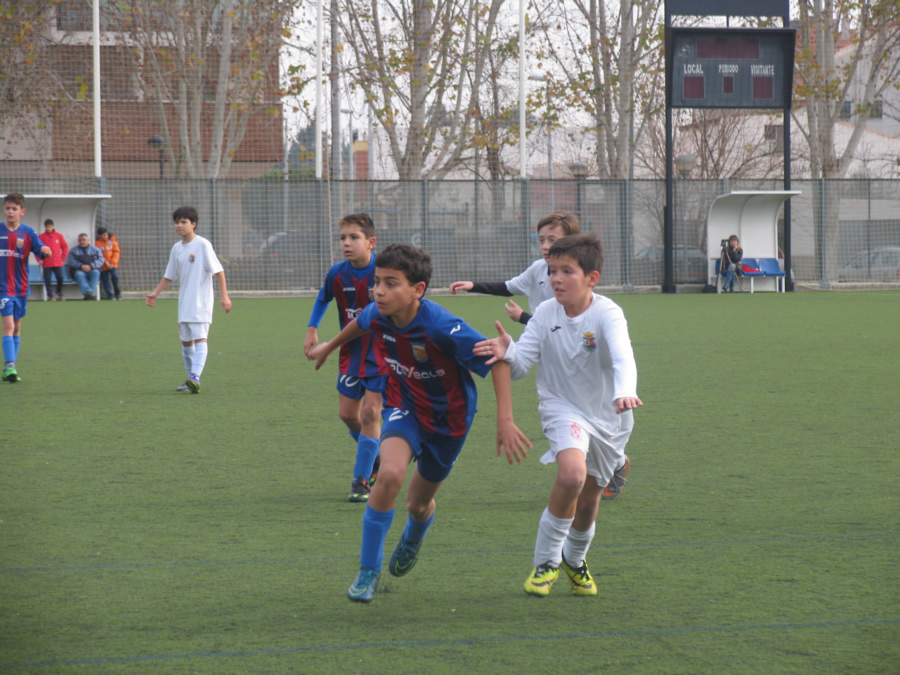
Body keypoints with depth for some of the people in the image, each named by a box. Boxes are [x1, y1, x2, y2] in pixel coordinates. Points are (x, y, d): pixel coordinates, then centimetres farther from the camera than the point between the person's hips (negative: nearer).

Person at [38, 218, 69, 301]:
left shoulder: (59, 236, 6)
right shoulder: (41, 237, 1)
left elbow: (65, 247, 12)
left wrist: (63, 258, 7)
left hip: (58, 263, 1)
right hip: (46, 264, -1)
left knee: (60, 278, -4)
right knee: (48, 280, -2)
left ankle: (59, 293, 17)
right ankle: (50, 295, 8)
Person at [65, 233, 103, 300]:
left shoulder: (95, 249, 15)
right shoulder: (73, 250, 15)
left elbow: (100, 260, 1)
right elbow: (70, 261, -1)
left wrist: (91, 266, -16)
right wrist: (81, 266, -17)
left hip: (92, 270, 1)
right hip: (78, 270, -1)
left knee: (95, 272, -34)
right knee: (79, 274, -36)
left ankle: (91, 291, -50)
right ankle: (87, 292, -55)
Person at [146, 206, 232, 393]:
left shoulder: (203, 245, -9)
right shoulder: (176, 248, 11)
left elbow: (218, 270, -11)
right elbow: (169, 276, 20)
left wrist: (224, 295, -16)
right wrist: (155, 292, 9)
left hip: (201, 302, -7)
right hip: (184, 303, 7)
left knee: (200, 338, -16)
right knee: (186, 341, 11)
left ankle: (195, 378, -28)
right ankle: (191, 380, 20)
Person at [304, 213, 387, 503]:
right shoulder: (337, 274, -6)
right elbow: (323, 298, 17)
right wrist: (312, 330, 10)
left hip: (382, 352, -4)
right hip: (351, 353, 5)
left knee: (370, 413, -10)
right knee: (348, 413, 8)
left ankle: (361, 480, -2)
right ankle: (375, 457, 34)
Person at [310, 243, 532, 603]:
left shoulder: (441, 327, -34)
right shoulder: (377, 316, -18)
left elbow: (498, 360, -28)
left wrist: (505, 420, -34)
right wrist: (330, 346, 27)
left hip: (448, 417, -2)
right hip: (404, 408, 2)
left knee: (419, 502, 15)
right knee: (390, 474, -28)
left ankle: (412, 541, 56)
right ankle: (368, 570, -12)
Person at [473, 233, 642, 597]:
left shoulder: (607, 314, -21)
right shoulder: (546, 314, -11)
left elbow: (622, 358, -37)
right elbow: (521, 363, -13)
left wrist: (624, 392, -58)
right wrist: (507, 352, -37)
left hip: (607, 414, 1)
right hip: (562, 407, 0)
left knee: (589, 499, 12)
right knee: (572, 474, -29)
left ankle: (574, 559, 46)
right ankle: (545, 561, -11)